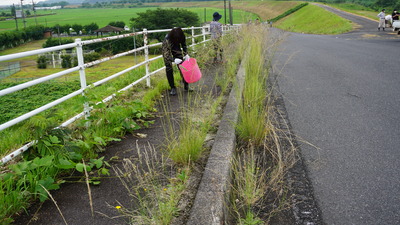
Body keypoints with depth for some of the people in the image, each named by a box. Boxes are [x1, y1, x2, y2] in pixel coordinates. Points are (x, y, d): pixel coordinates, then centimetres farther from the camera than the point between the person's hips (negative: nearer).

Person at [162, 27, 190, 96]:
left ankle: (186, 86, 7)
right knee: (169, 69, -10)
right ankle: (172, 88, -1)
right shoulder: (167, 40, -39)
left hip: (177, 50, 4)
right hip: (167, 50, -4)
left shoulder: (182, 37, -25)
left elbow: (184, 45, -3)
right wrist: (174, 60, -54)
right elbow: (166, 54, -38)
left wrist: (186, 54, -15)